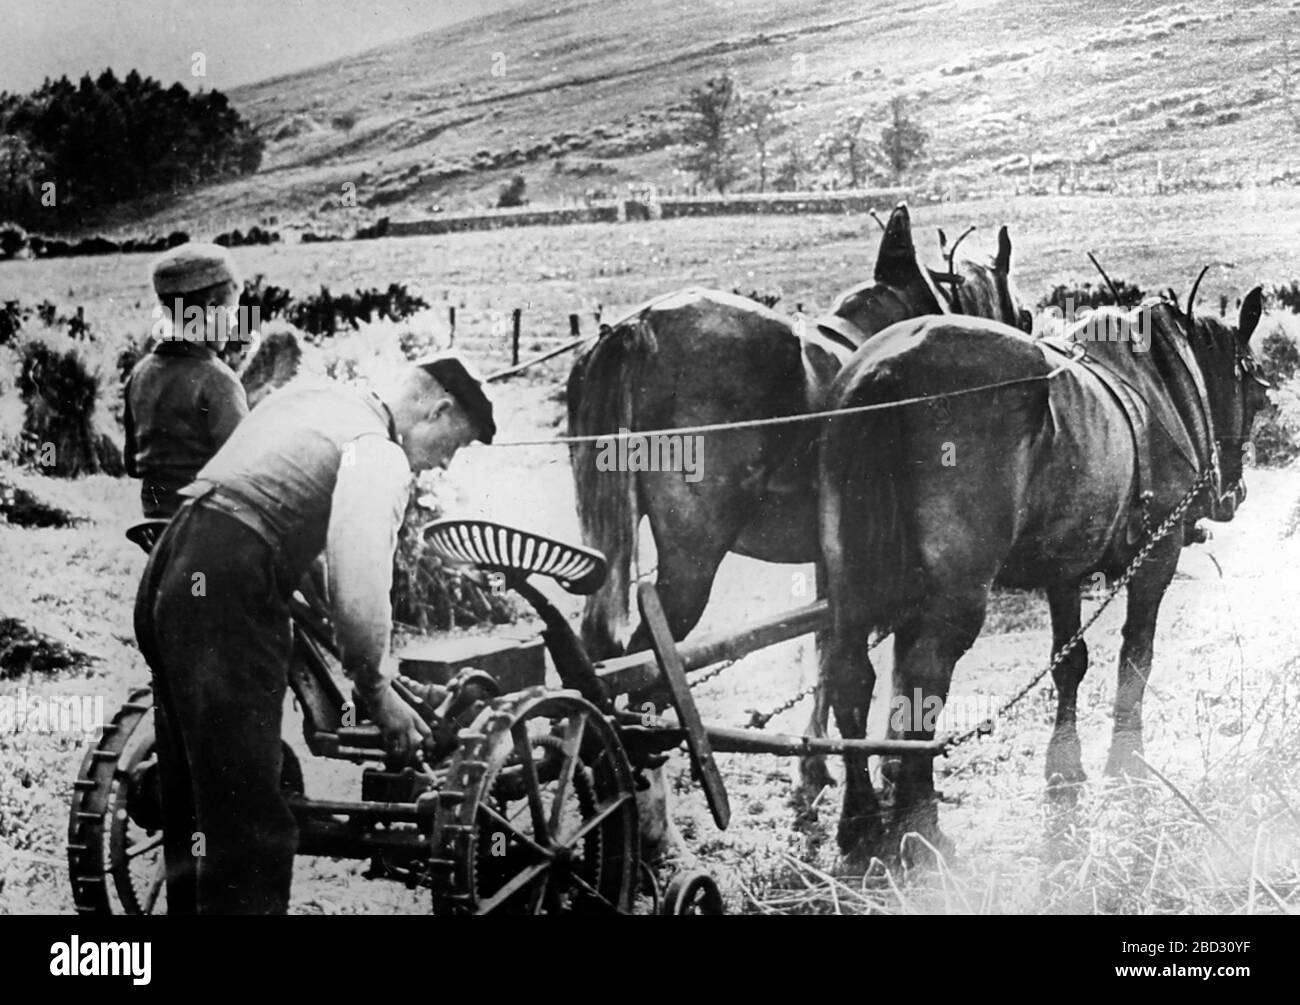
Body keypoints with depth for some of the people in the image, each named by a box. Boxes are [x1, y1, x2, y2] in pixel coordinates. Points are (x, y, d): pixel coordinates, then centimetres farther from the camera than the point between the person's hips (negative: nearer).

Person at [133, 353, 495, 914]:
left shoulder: (308, 402, 22)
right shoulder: (380, 454, -7)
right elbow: (359, 592, -16)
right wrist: (377, 691, 0)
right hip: (224, 594, -10)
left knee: (193, 805, 17)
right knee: (248, 825, -9)